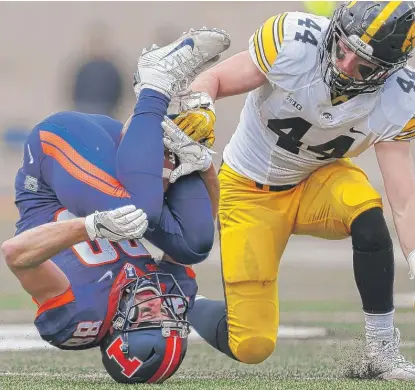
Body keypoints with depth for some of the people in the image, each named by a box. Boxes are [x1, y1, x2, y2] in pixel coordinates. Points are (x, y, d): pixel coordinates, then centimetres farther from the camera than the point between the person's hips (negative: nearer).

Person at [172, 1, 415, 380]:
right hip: (251, 192, -2)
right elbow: (213, 80, -17)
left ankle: (382, 350, -19)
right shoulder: (293, 40, -29)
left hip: (320, 179, 2)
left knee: (368, 215, -36)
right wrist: (199, 112, -40)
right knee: (252, 347, -9)